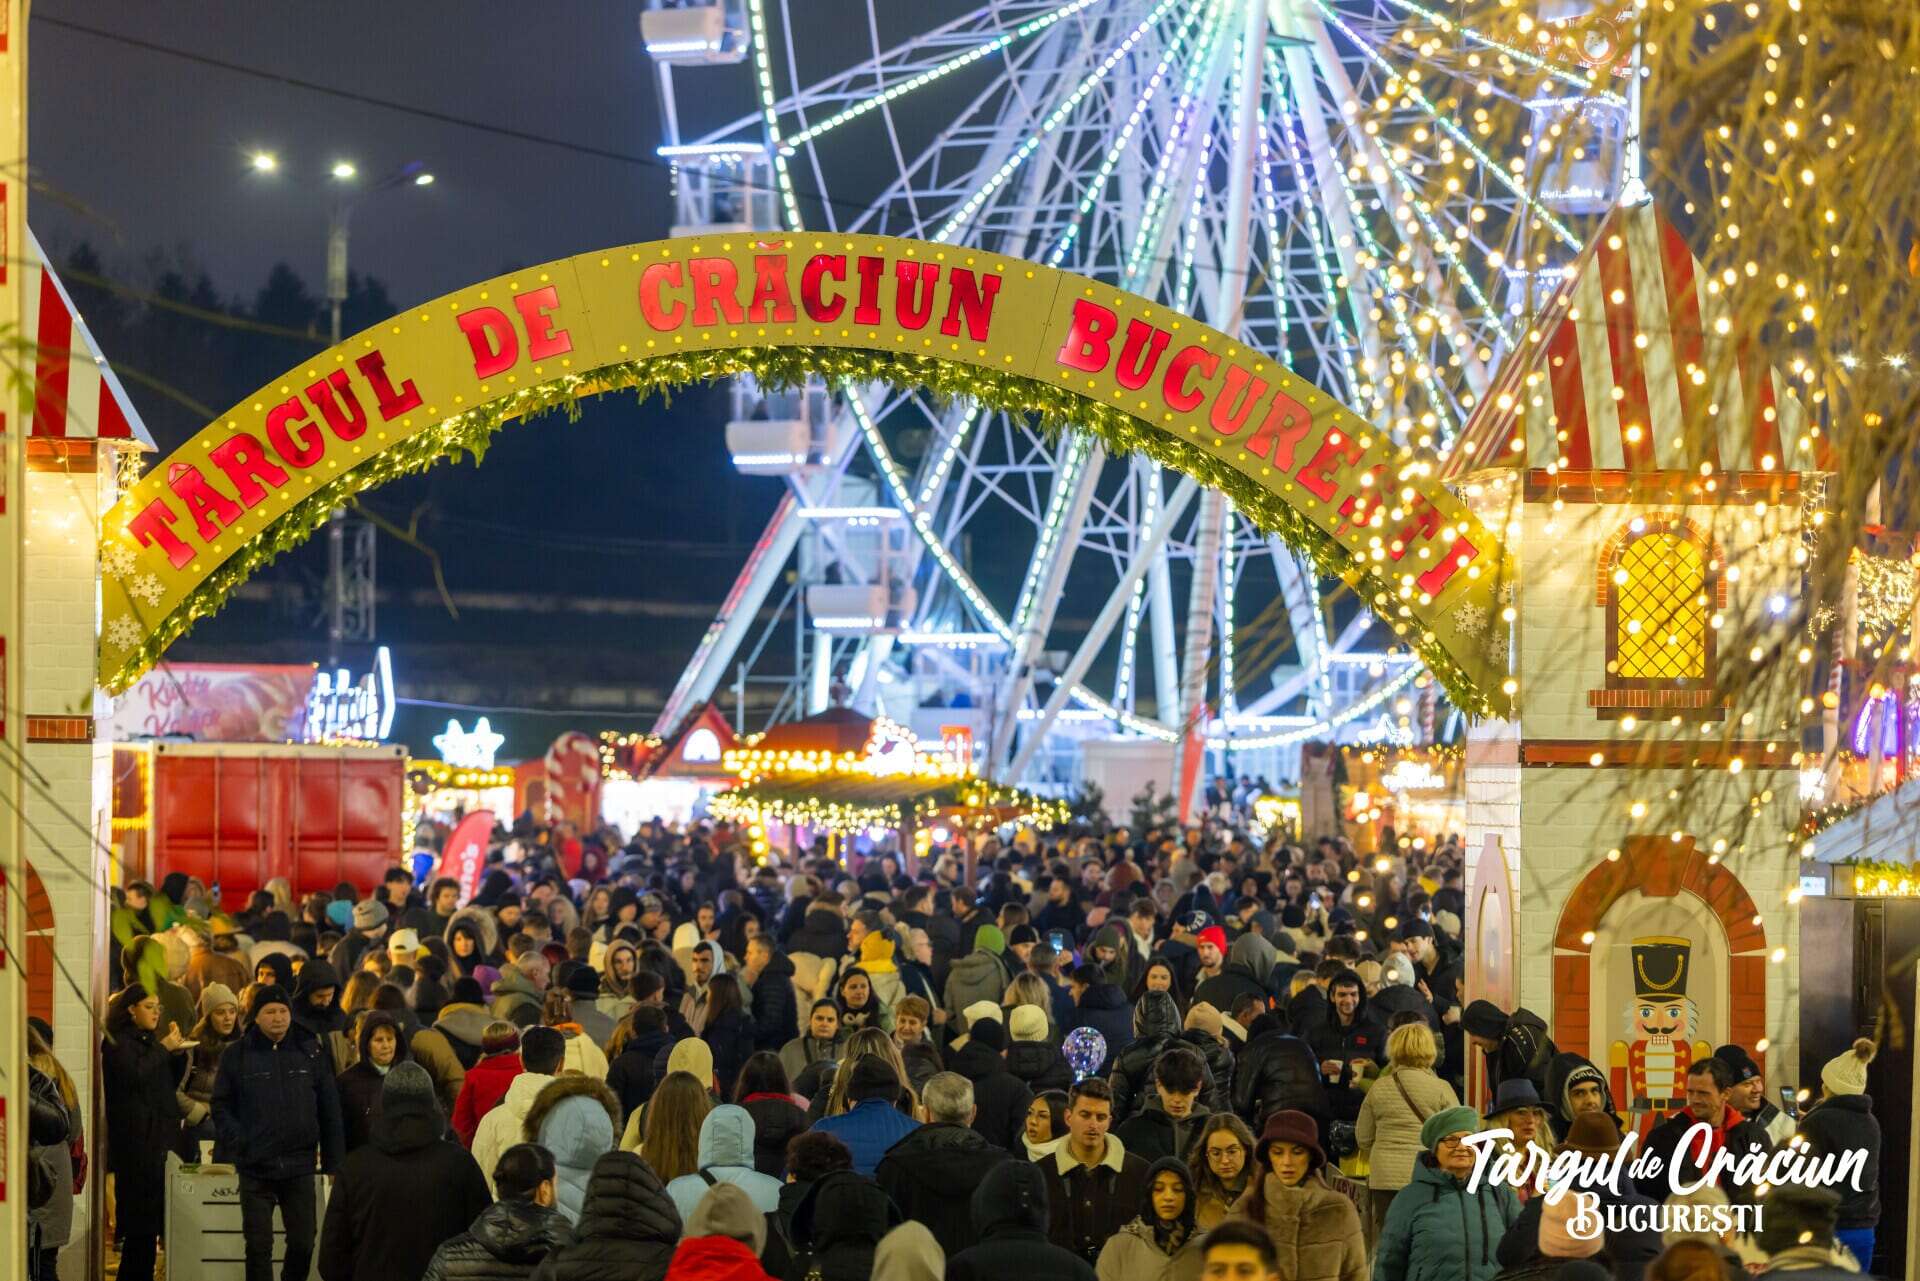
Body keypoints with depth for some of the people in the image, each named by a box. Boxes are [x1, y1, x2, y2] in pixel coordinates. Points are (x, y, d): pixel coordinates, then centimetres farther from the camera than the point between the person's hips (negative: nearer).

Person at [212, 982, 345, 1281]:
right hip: (255, 1169, -1)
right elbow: (221, 1105, 2)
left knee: (302, 1243, 6)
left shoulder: (311, 1052, 4)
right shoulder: (238, 1055, 0)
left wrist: (332, 1163, 5)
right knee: (259, 1245, 2)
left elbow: (330, 1110, 6)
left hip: (300, 1168, 1)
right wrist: (237, 1142, -11)